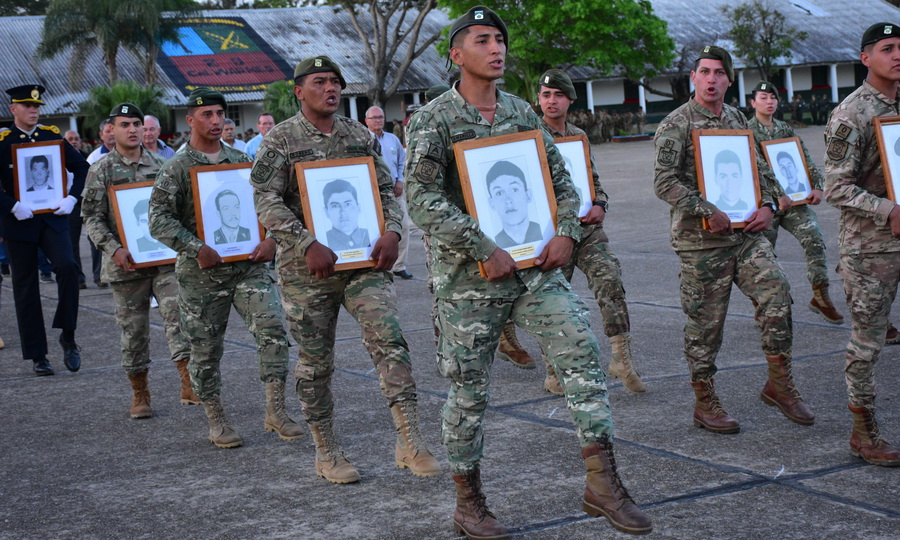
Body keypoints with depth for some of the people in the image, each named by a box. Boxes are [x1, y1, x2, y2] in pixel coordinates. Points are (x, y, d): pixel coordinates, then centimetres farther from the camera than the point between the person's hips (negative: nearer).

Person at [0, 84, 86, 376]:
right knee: (26, 289, 4)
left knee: (67, 266, -23)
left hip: (52, 218, 1)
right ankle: (38, 356, 12)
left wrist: (72, 198, 1)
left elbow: (80, 166, 14)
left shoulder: (52, 136, 7)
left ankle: (68, 336, -7)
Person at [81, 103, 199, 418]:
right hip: (126, 263, -1)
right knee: (133, 329, 6)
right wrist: (114, 250, -15)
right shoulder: (100, 171, 2)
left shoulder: (160, 165, 9)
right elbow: (92, 218, -2)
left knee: (178, 316, -11)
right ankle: (140, 395, 18)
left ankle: (189, 386, -10)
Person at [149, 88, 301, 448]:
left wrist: (271, 239, -4)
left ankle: (276, 411, -7)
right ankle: (216, 421, 20)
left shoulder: (241, 161, 11)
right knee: (206, 350, 5)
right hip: (202, 273, -2)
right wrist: (196, 249, -19)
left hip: (250, 265, 3)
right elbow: (159, 219, -10)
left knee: (273, 329, -14)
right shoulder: (176, 169, -2)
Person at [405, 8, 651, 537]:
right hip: (470, 275, -4)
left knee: (584, 353, -7)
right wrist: (485, 249, -19)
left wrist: (566, 232, -2)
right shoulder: (434, 120, -5)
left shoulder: (522, 111, 11)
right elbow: (423, 199, -15)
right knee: (470, 389, 3)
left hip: (535, 264, 5)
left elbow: (561, 178, 16)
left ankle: (603, 484, 0)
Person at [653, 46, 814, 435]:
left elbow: (760, 167, 22)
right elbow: (665, 182, -15)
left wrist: (768, 205, 4)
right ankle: (705, 403, 14)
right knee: (705, 321, 1)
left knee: (777, 294, -8)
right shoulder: (676, 124, -6)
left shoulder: (737, 119, 14)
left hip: (747, 232, 6)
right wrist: (708, 212, -22)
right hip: (701, 241, -5)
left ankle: (779, 384, 7)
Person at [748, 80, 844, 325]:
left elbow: (806, 160, 13)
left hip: (794, 199, 5)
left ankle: (820, 296, -2)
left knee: (814, 239, -10)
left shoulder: (786, 129, 13)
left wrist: (817, 186, -4)